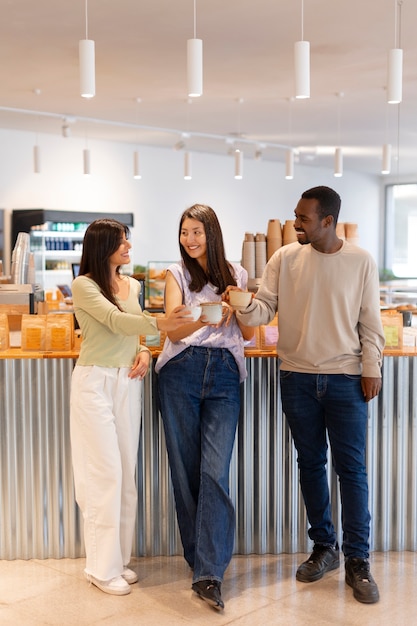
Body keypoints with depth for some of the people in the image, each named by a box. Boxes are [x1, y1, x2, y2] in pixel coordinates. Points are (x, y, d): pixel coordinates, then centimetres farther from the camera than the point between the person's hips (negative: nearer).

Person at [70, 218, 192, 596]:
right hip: (95, 381, -6)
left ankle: (119, 557, 22)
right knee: (105, 473, -5)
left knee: (126, 473, 9)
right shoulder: (84, 285, -10)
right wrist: (159, 323, -40)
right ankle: (102, 567, 7)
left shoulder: (132, 286, 11)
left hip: (128, 383, 6)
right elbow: (115, 321, -25)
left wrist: (143, 350, -3)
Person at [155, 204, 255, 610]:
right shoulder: (177, 274, 7)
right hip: (181, 372, 0)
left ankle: (208, 575, -9)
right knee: (186, 467, 3)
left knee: (215, 470, -10)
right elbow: (173, 330, -7)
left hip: (224, 375, 0)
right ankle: (199, 558, 19)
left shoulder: (236, 274, 12)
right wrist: (205, 318, -26)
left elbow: (248, 334, 14)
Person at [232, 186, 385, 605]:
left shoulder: (360, 262, -2)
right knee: (310, 464, 12)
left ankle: (357, 562, 10)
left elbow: (369, 322, 2)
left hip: (345, 378, -2)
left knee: (351, 467, -1)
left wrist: (371, 368, -2)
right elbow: (263, 309, -3)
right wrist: (245, 306, -23)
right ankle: (323, 548, 27)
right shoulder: (285, 258, 1)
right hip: (297, 377, 2)